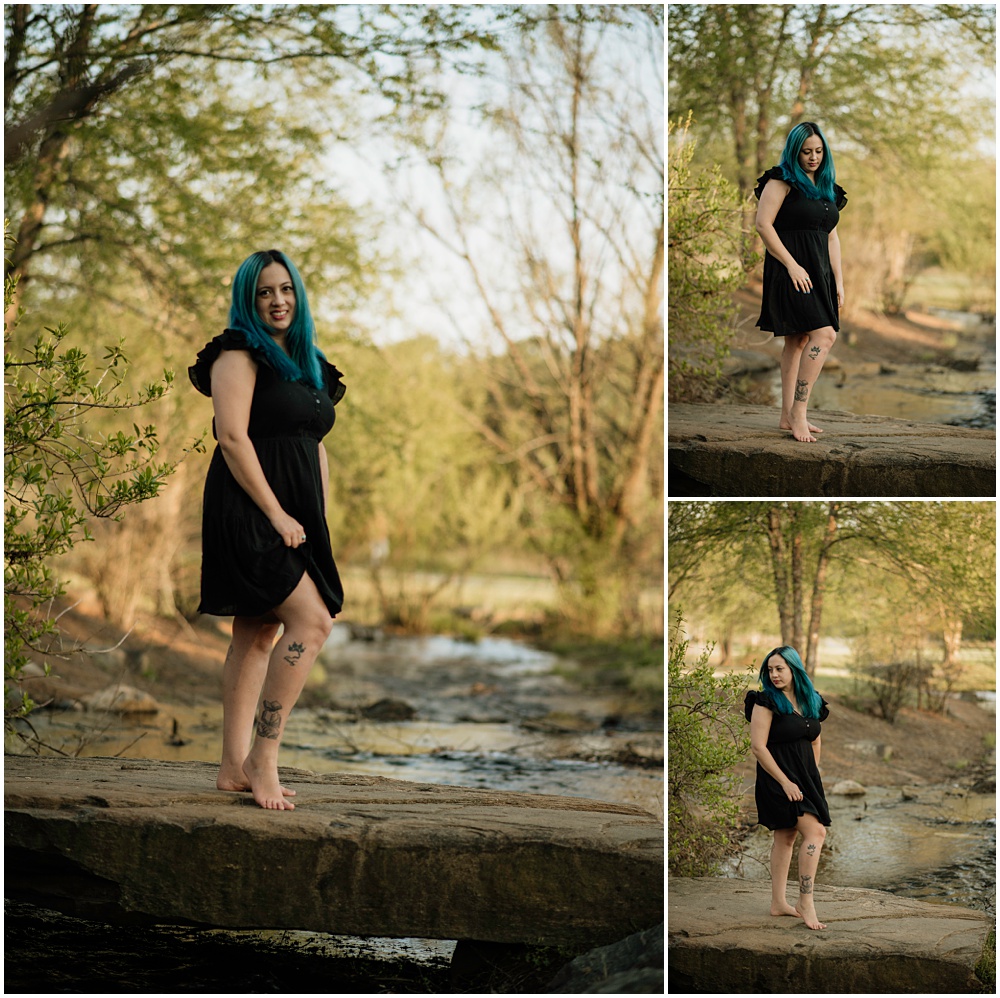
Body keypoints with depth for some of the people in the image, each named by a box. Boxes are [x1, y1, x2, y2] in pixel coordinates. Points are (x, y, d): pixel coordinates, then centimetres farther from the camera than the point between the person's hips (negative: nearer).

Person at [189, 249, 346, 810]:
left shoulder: (308, 366, 20)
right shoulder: (239, 355, -5)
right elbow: (233, 437, -15)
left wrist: (320, 523, 13)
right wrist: (275, 513, -19)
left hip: (293, 519, 8)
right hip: (248, 510, -8)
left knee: (258, 634, 7)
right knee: (312, 621, -17)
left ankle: (236, 767, 9)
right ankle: (262, 757, -14)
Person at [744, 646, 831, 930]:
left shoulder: (809, 701, 9)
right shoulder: (767, 702, -12)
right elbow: (758, 746, -17)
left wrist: (813, 775, 12)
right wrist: (785, 782, -18)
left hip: (805, 777, 7)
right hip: (778, 777, -7)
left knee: (786, 837, 11)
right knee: (815, 831, -16)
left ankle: (778, 903, 18)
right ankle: (805, 901, -13)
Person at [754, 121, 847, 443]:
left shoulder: (826, 188, 18)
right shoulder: (782, 181, -6)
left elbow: (831, 237, 20)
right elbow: (763, 224, -13)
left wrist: (838, 280, 13)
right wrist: (792, 265, -18)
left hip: (818, 272, 8)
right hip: (791, 271, -8)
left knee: (798, 341, 9)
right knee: (824, 335, -18)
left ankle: (789, 416, 12)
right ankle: (797, 412, -16)